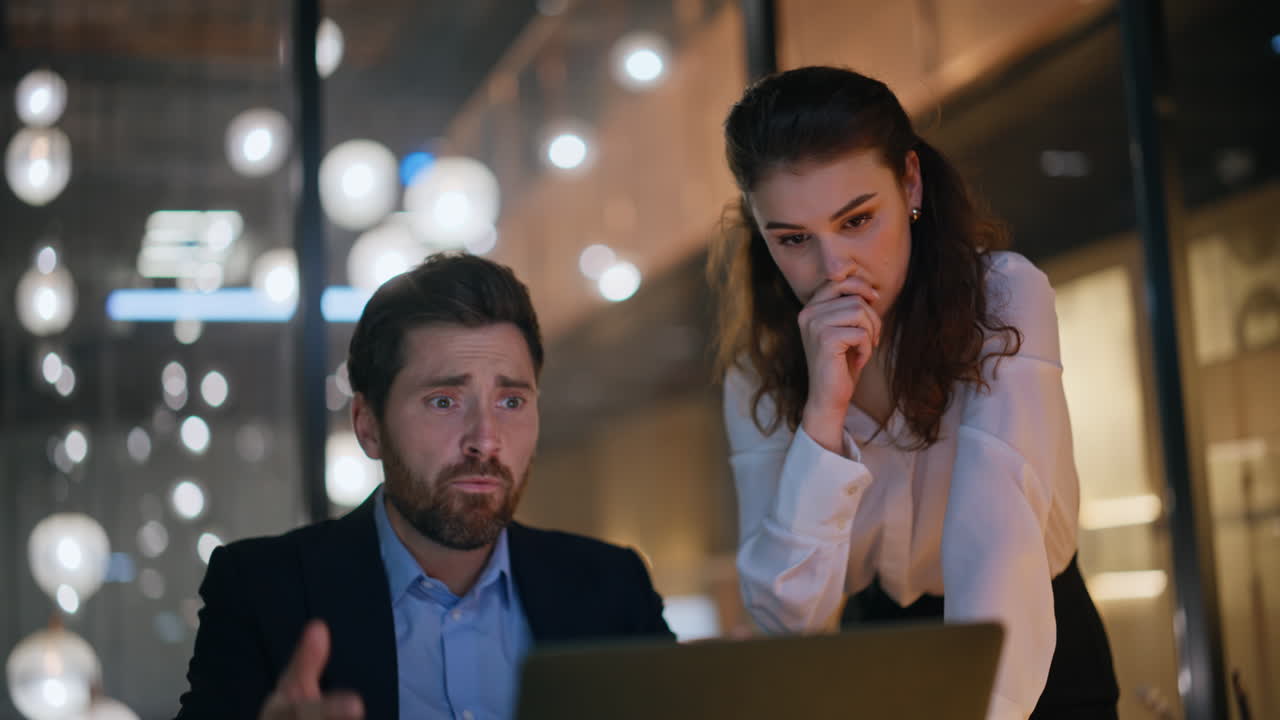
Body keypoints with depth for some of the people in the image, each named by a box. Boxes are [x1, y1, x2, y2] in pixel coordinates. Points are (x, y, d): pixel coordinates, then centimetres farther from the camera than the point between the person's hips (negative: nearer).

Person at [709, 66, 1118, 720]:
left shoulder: (1003, 297, -16)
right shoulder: (760, 366, -9)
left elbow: (997, 539, -29)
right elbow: (789, 615, -16)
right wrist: (824, 411, -26)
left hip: (1033, 664, 0)